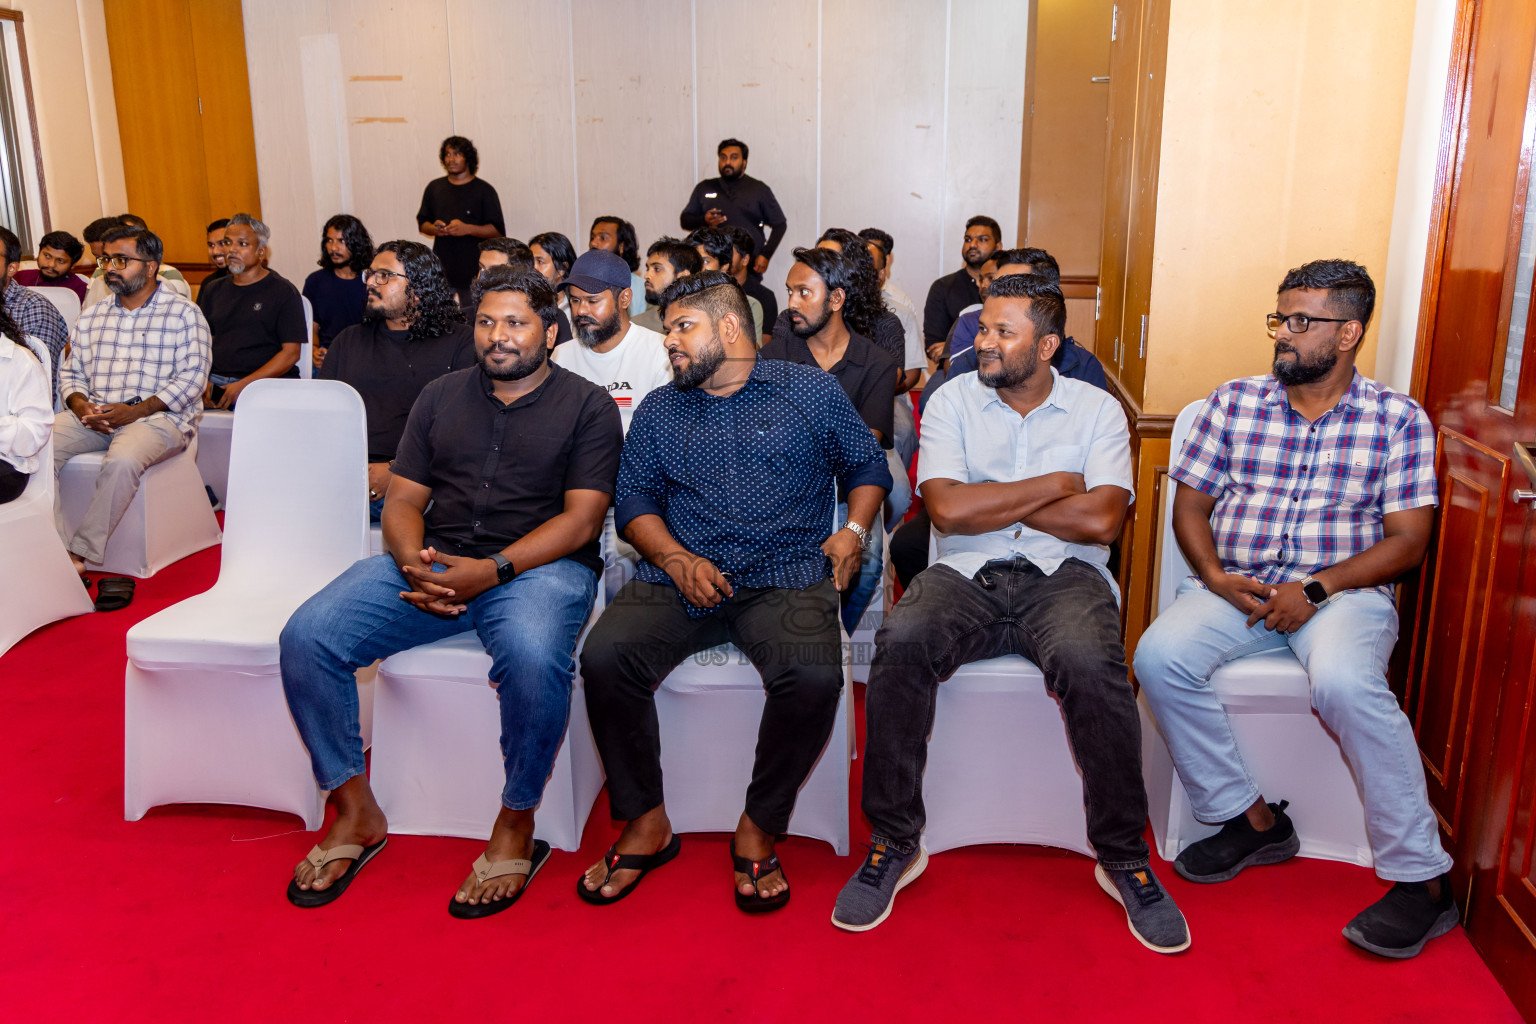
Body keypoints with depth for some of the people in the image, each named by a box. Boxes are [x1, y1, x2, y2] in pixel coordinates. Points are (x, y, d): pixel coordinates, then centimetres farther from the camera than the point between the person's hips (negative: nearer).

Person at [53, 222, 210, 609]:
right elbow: (70, 371, 19)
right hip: (93, 416, 5)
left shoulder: (184, 313, 3)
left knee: (122, 460, -37)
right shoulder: (91, 316, 21)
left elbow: (192, 377, -7)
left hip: (158, 417, -5)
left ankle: (79, 555, -27)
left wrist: (135, 411, -16)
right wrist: (80, 405, -5)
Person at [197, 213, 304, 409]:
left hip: (267, 381, -4)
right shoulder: (212, 291, 20)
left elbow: (291, 353, -4)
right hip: (215, 380, 4)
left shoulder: (283, 292, 3)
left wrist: (243, 385, -14)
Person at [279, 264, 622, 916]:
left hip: (537, 564, -4)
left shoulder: (587, 407, 4)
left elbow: (581, 520, -6)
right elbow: (403, 500, 14)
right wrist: (413, 563, -10)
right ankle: (355, 812, -1)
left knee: (532, 655, -38)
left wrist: (492, 570, -19)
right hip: (430, 562, 5)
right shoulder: (441, 396, 18)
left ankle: (516, 825, -14)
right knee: (307, 636, -17)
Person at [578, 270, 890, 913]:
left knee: (814, 676, -33)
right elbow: (633, 498, 14)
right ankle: (646, 824, -6)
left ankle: (759, 829, -9)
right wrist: (676, 558, -5)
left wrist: (855, 529, 0)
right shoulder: (658, 410, 20)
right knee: (604, 656, -26)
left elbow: (866, 466, 19)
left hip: (785, 578, -2)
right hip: (678, 577, 3)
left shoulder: (811, 392, 13)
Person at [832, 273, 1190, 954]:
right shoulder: (953, 400, 8)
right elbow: (948, 509, -7)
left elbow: (1100, 520, -7)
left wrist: (991, 501, -3)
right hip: (967, 576, 1)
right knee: (900, 643, -31)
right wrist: (1053, 484, -3)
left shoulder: (1097, 410, 8)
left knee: (1090, 661, -34)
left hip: (1064, 575, 0)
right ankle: (894, 843, -14)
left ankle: (1123, 855, -12)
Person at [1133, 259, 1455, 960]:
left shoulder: (1399, 420, 4)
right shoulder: (1234, 402, 10)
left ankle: (1422, 878, -18)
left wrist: (1317, 589, -15)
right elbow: (1190, 505, 10)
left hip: (1345, 591, -3)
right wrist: (1215, 578, -9)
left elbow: (1408, 539, -1)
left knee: (1343, 681, -35)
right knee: (1159, 656, -26)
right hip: (1236, 586, 3)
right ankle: (1253, 821, -9)